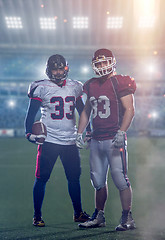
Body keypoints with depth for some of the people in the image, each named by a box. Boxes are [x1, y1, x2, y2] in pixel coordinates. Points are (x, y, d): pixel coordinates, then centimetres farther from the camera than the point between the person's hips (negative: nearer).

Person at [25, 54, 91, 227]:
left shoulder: (75, 87, 10)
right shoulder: (42, 88, -3)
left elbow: (82, 112, 19)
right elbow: (31, 113, -2)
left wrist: (89, 132, 15)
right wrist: (29, 133, -14)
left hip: (70, 140, 4)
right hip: (49, 140, -4)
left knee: (74, 178, 9)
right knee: (41, 178, 0)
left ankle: (78, 213, 24)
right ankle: (37, 216, 12)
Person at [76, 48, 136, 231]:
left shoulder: (120, 83, -6)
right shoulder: (92, 85, 14)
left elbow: (129, 110, -12)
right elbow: (86, 111, 22)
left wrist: (121, 132, -21)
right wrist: (79, 133, 15)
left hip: (114, 139, -6)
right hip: (96, 139, 7)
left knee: (120, 178, -6)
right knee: (98, 180, 11)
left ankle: (127, 218, 5)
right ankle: (99, 217, 24)